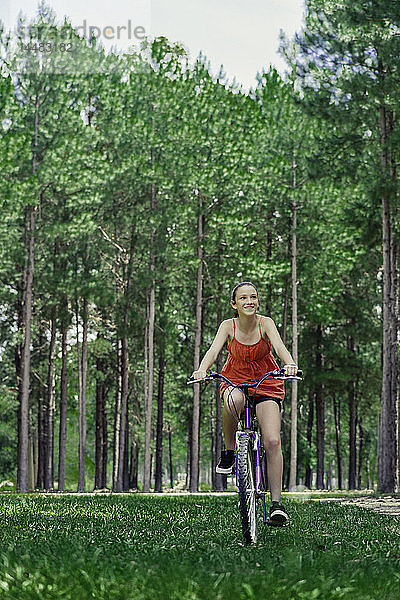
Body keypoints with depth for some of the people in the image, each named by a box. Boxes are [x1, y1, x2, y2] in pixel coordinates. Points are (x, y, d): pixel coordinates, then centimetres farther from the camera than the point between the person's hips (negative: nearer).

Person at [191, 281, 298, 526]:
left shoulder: (265, 323, -13)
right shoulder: (228, 326, -11)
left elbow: (279, 346, -30)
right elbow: (214, 349, -26)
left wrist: (290, 364, -51)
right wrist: (202, 369, -47)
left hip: (266, 384, 0)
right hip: (235, 381, 0)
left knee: (273, 442, -16)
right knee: (234, 400, -40)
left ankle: (276, 502, -9)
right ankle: (229, 451, -17)